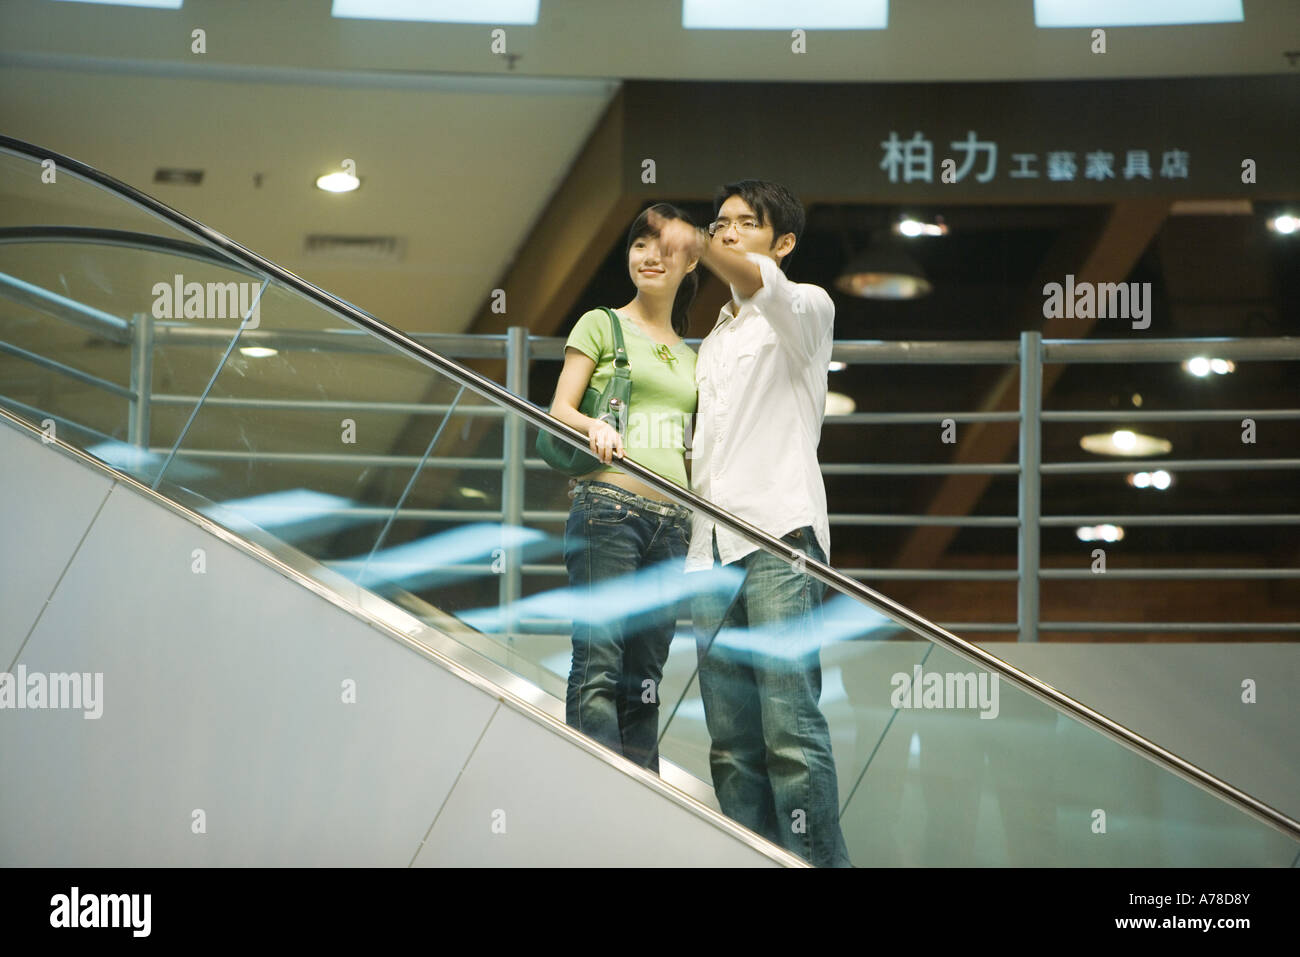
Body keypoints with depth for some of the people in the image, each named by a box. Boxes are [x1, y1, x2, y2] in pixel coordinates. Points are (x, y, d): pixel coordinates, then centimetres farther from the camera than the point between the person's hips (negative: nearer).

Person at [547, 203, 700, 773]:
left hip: (672, 523, 5)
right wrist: (595, 426, -20)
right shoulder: (601, 325, 9)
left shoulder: (691, 358, 23)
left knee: (644, 681, 3)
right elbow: (558, 412, 0)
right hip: (609, 507, -5)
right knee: (599, 667, -16)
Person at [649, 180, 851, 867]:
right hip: (711, 550, 7)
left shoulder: (805, 309, 6)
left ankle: (819, 864, -19)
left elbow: (767, 290, -19)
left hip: (780, 537, -7)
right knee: (732, 743, 0)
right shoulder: (713, 342, 29)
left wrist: (702, 249, -38)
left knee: (790, 727, -17)